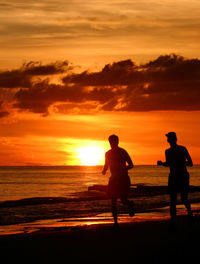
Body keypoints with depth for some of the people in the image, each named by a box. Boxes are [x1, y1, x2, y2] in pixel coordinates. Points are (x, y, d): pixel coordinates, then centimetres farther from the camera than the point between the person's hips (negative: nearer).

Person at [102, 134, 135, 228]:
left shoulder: (122, 152, -7)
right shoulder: (108, 154, 9)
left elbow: (131, 165, -5)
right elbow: (106, 165, 22)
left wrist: (121, 170, -22)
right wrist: (104, 171, -1)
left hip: (124, 179, -4)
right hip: (113, 179, 5)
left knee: (123, 201, -9)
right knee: (113, 201, -2)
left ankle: (130, 204, 29)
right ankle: (115, 222, 3)